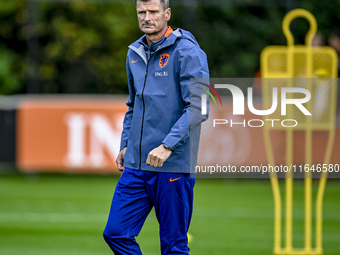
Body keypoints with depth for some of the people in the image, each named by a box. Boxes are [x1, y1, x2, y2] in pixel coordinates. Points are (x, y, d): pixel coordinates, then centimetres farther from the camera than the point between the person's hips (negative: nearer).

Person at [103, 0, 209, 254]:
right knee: (116, 233, 0)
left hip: (174, 166, -7)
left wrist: (168, 145, -22)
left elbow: (198, 107, -15)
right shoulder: (135, 53, 14)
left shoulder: (187, 52, -8)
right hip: (136, 166, 7)